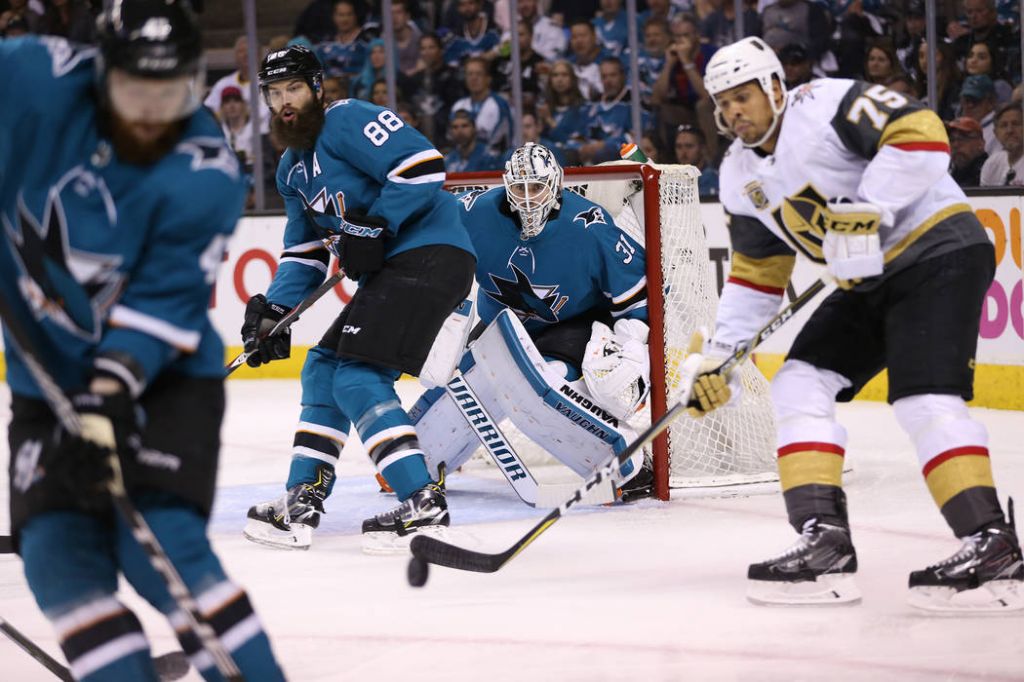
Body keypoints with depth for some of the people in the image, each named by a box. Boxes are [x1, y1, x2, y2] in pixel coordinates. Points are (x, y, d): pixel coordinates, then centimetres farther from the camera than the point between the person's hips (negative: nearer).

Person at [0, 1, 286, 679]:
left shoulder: (206, 177, -20)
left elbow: (164, 302, -22)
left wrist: (113, 387, -35)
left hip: (165, 375, -4)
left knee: (161, 546, -19)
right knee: (58, 556, -7)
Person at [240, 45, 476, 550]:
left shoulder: (348, 121, -10)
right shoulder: (292, 170, 20)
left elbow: (423, 166, -21)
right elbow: (303, 250, 23)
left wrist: (375, 228, -20)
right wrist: (274, 310, 9)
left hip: (428, 256, -11)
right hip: (387, 270, 11)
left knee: (358, 379, -18)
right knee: (322, 370, 14)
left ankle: (424, 505, -22)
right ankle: (302, 503, 18)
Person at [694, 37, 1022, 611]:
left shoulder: (828, 105, -15)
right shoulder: (740, 178, 10)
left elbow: (921, 134, -26)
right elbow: (755, 276, 16)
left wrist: (865, 212, -29)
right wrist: (718, 359, 10)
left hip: (939, 252, -9)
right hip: (870, 282, 9)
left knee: (924, 400, -22)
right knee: (800, 386, -1)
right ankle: (825, 542, -5)